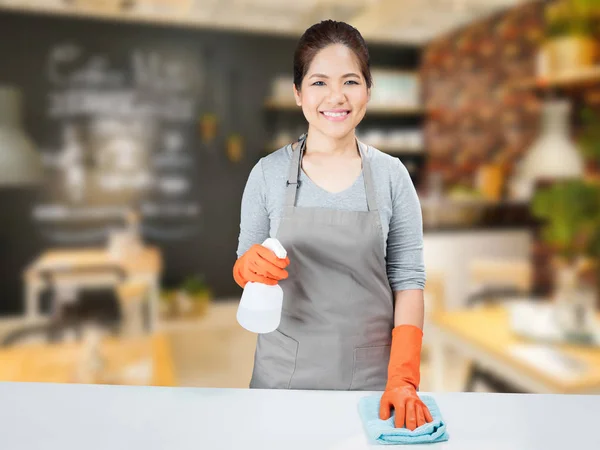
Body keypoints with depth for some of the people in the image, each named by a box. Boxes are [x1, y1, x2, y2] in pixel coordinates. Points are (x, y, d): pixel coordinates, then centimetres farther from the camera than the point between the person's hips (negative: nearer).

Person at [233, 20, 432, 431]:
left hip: (371, 372, 0)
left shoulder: (392, 176, -4)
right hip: (285, 369, 1)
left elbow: (408, 281, -4)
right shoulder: (268, 173, -4)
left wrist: (403, 380, -10)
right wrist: (250, 266, -17)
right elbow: (244, 271, 5)